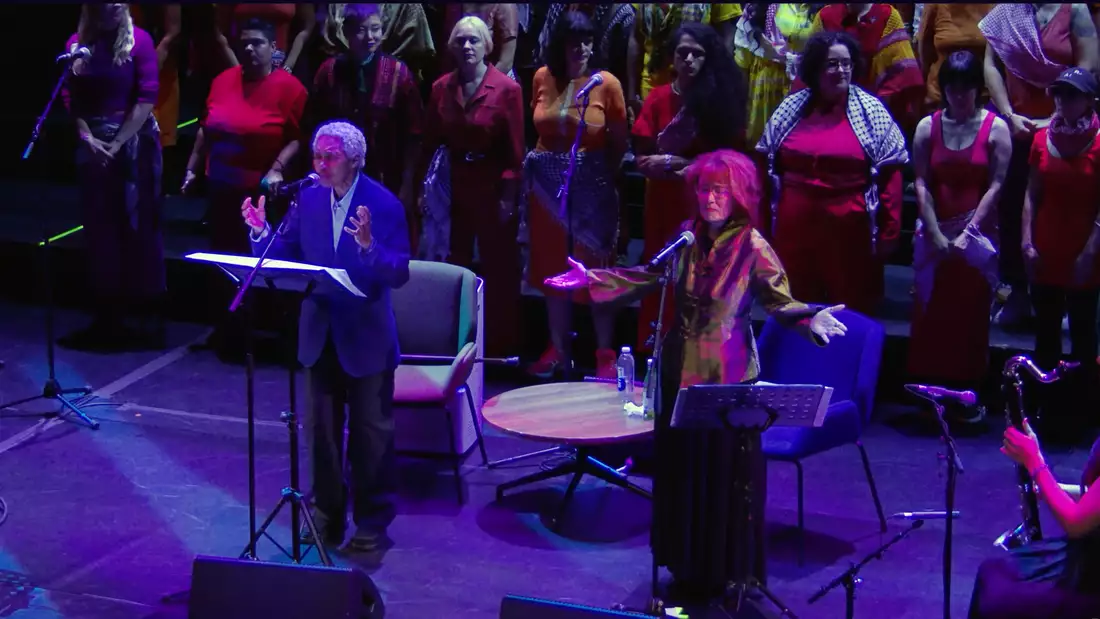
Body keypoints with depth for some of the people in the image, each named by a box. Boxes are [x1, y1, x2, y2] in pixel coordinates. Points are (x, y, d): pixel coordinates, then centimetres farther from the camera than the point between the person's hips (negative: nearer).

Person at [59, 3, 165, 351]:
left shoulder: (139, 41, -6)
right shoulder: (77, 44, 4)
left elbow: (147, 96, -10)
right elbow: (70, 97, 6)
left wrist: (118, 143, -13)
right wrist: (88, 137, -8)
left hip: (135, 142, -4)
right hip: (93, 144, 4)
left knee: (138, 226, -1)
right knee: (99, 229, 7)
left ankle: (149, 316, 5)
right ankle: (107, 316, 15)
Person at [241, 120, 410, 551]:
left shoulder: (383, 205, -15)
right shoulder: (309, 197, -1)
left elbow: (399, 274, -20)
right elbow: (283, 254, 3)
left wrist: (369, 246, -36)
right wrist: (262, 231, -15)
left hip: (366, 337, -5)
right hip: (321, 333, 5)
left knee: (370, 432, 6)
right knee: (322, 430, 15)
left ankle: (372, 522, 18)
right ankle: (327, 515, 28)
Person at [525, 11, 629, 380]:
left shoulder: (607, 83, -9)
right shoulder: (542, 78, 1)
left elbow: (620, 142, -1)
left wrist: (603, 177, -1)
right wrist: (542, 164, 10)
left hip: (590, 185, -4)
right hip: (548, 184, 4)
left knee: (596, 268, 1)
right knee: (553, 266, 12)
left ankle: (605, 353, 9)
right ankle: (558, 347, 23)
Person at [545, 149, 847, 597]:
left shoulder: (753, 248, -15)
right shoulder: (688, 235, 1)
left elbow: (780, 301, -15)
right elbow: (651, 277, 15)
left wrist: (811, 319, -36)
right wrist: (593, 280, 15)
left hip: (728, 377, -6)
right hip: (680, 370, 6)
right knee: (679, 467, 15)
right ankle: (688, 564, 30)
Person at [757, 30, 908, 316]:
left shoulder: (871, 112, -2)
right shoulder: (790, 109, 5)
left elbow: (889, 175, -3)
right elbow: (768, 169, 10)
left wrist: (889, 231, -6)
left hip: (850, 234, -2)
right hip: (794, 232, 3)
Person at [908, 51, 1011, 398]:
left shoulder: (996, 128, -1)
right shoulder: (928, 127, 5)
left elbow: (995, 186, -5)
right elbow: (921, 184, 0)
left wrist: (969, 232, -12)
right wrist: (936, 234, -8)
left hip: (978, 235, -2)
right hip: (934, 234, 2)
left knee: (971, 315, 0)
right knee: (930, 314, 2)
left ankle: (967, 392, 5)